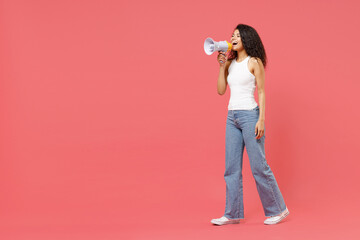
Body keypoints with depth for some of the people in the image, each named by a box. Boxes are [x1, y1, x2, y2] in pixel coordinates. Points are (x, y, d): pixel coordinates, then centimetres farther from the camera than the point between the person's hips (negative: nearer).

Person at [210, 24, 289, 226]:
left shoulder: (254, 62, -3)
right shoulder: (230, 63, 13)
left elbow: (261, 92, -6)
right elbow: (221, 90, 9)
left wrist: (261, 119, -14)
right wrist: (222, 65, 3)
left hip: (249, 115, -7)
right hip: (232, 117, 7)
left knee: (259, 166, -3)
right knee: (232, 168, 6)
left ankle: (278, 209, 10)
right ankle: (233, 213, 12)